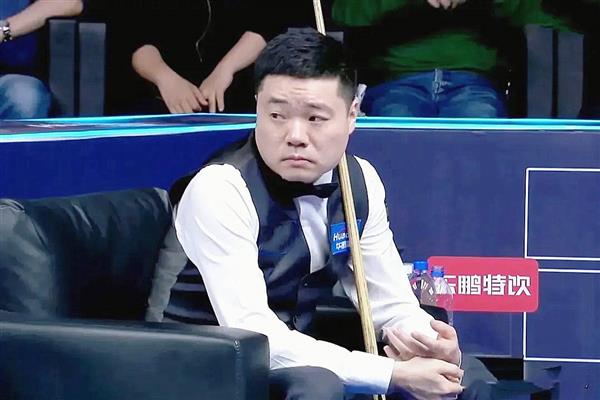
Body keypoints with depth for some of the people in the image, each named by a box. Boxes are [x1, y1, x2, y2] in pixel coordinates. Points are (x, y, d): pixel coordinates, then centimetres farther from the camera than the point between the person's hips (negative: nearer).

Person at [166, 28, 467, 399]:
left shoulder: (360, 181, -2)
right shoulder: (219, 190, -23)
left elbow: (391, 303, 4)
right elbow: (252, 337, -30)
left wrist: (422, 339, -21)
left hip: (297, 364, 7)